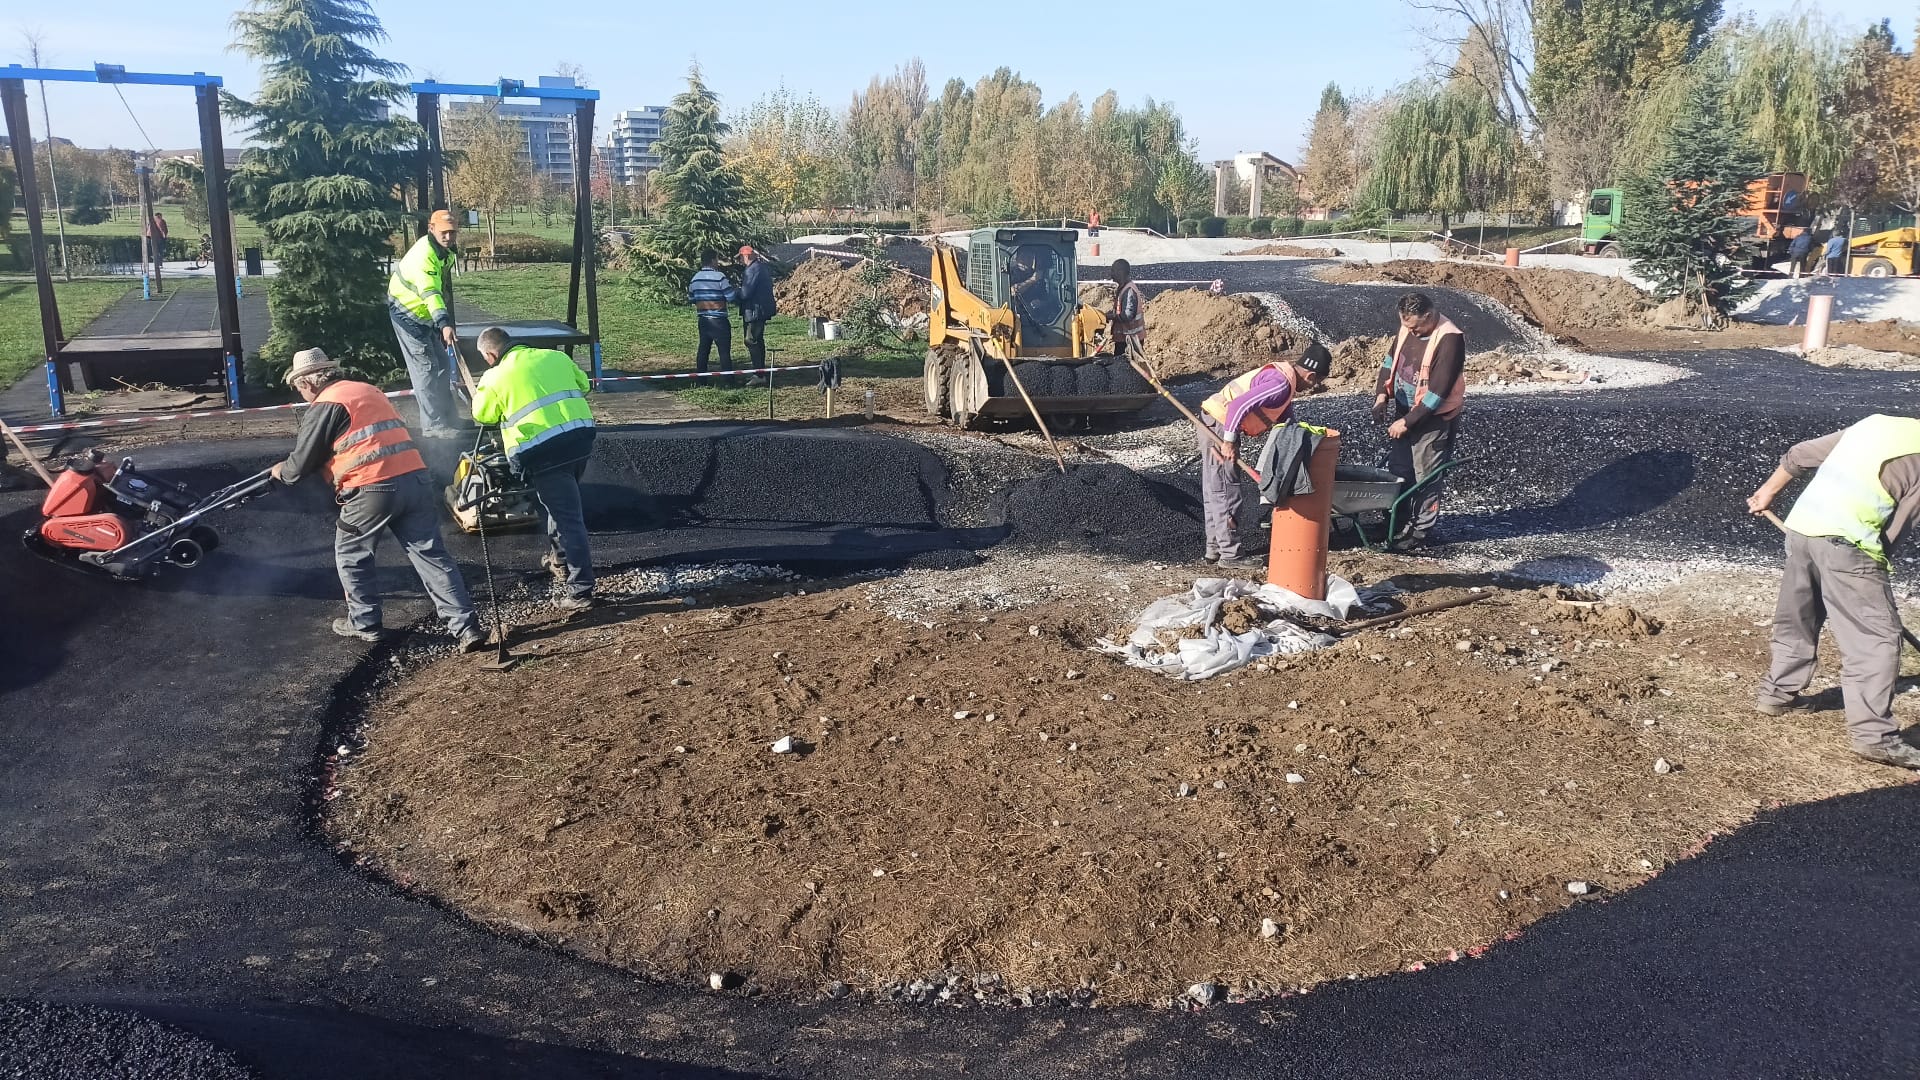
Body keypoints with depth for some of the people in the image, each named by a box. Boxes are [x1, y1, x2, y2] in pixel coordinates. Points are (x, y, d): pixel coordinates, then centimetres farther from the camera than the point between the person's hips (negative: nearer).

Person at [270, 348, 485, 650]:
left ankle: (365, 623, 25)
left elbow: (301, 465, 4)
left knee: (351, 555, 17)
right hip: (415, 480, 6)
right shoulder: (368, 390, 23)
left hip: (373, 489, -6)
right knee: (432, 555, 5)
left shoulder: (323, 407, 0)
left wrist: (281, 472, 27)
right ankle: (466, 627, -1)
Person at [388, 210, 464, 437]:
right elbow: (430, 292, -44)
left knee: (442, 365, 13)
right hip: (407, 314, -9)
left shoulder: (447, 251, 1)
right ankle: (433, 425, -10)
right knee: (426, 367, -12)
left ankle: (447, 417, 23)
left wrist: (448, 322, 22)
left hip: (426, 315, 9)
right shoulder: (424, 254, -30)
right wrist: (444, 325, -57)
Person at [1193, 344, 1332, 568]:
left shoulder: (1285, 376, 12)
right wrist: (1229, 442, -22)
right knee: (1226, 490, -4)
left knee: (1214, 491, 14)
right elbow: (1239, 405, -27)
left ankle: (1215, 548, 22)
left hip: (1211, 423, 10)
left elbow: (1285, 418, 21)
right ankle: (1230, 553, 1)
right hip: (1218, 425, -10)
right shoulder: (1281, 384, -19)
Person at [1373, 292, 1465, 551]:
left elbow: (1438, 392, -25)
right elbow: (1391, 360, 12)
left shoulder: (1449, 340, -24)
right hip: (1402, 413, 7)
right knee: (1398, 471, 15)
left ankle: (1423, 530, 15)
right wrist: (1382, 396, -1)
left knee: (1426, 477, 3)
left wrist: (1408, 421, -21)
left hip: (1432, 420, -7)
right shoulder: (1408, 328, -2)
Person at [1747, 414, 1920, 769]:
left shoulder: (1875, 423, 18)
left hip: (1800, 525, 8)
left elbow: (1800, 454, 22)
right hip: (1843, 541, -7)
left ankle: (1777, 694, 36)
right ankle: (1873, 734, -6)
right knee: (1876, 636, -3)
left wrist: (1768, 491, 34)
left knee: (1796, 620, 24)